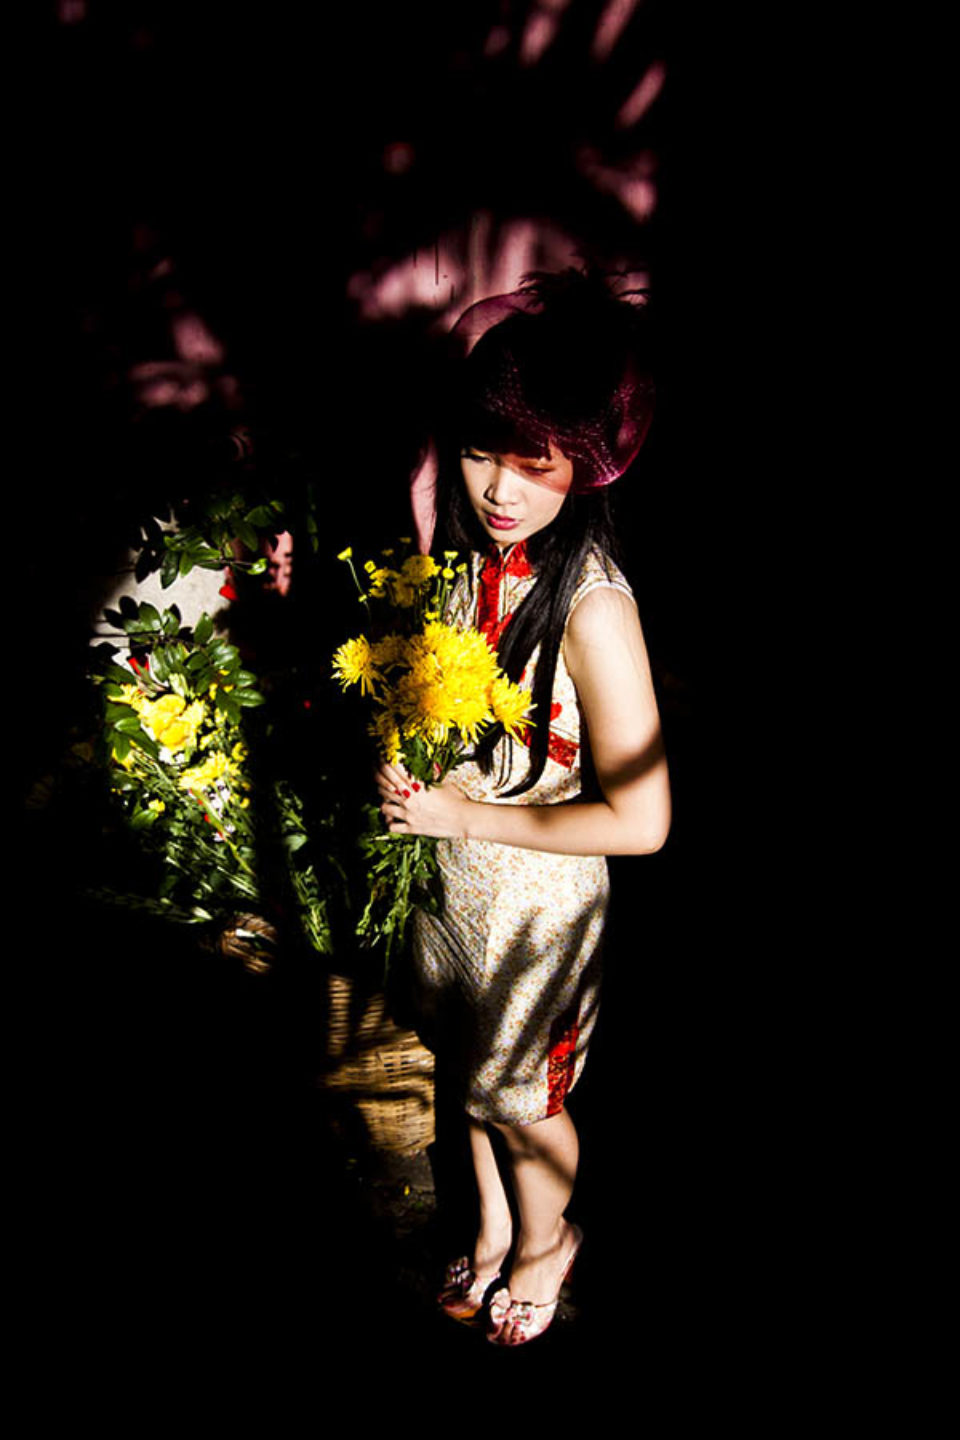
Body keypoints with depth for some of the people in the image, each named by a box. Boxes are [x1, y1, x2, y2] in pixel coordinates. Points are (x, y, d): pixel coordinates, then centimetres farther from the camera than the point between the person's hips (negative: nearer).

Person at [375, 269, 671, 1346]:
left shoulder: (592, 608, -31)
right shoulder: (469, 549, -11)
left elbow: (640, 820, -27)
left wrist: (460, 811, -24)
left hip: (536, 889, -6)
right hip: (446, 863, 6)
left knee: (520, 1097, 18)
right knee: (470, 1067, 26)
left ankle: (546, 1245, 50)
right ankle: (493, 1231, 53)